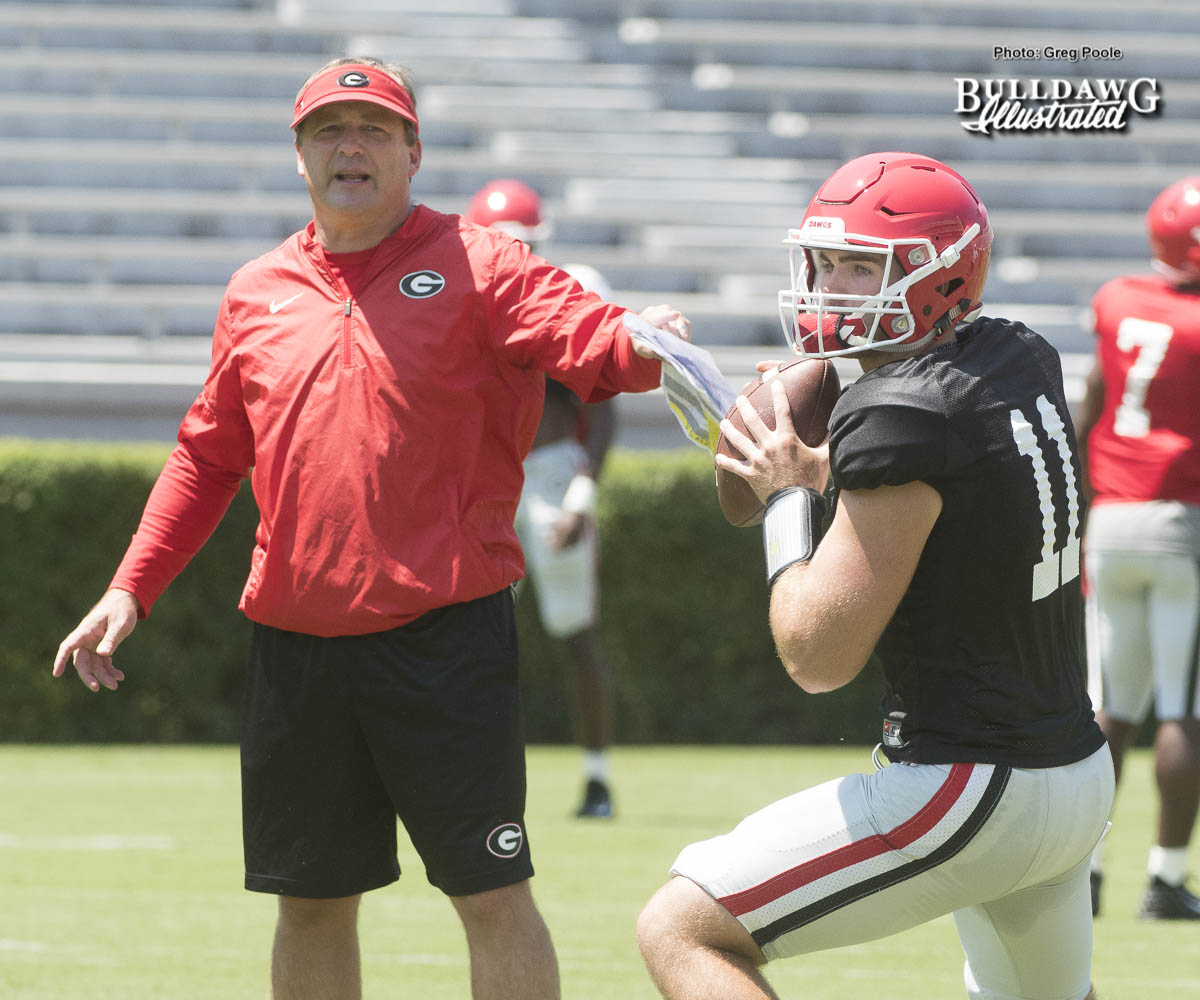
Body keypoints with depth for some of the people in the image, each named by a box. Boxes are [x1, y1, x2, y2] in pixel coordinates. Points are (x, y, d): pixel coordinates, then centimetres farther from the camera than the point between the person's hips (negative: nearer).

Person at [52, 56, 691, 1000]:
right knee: (311, 902, 11)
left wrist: (642, 343, -40)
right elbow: (208, 458, 20)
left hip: (445, 630, -4)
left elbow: (589, 339, -16)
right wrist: (131, 588, 13)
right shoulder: (256, 294, 12)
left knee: (493, 895, -5)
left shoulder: (476, 266, -1)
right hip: (297, 643, 4)